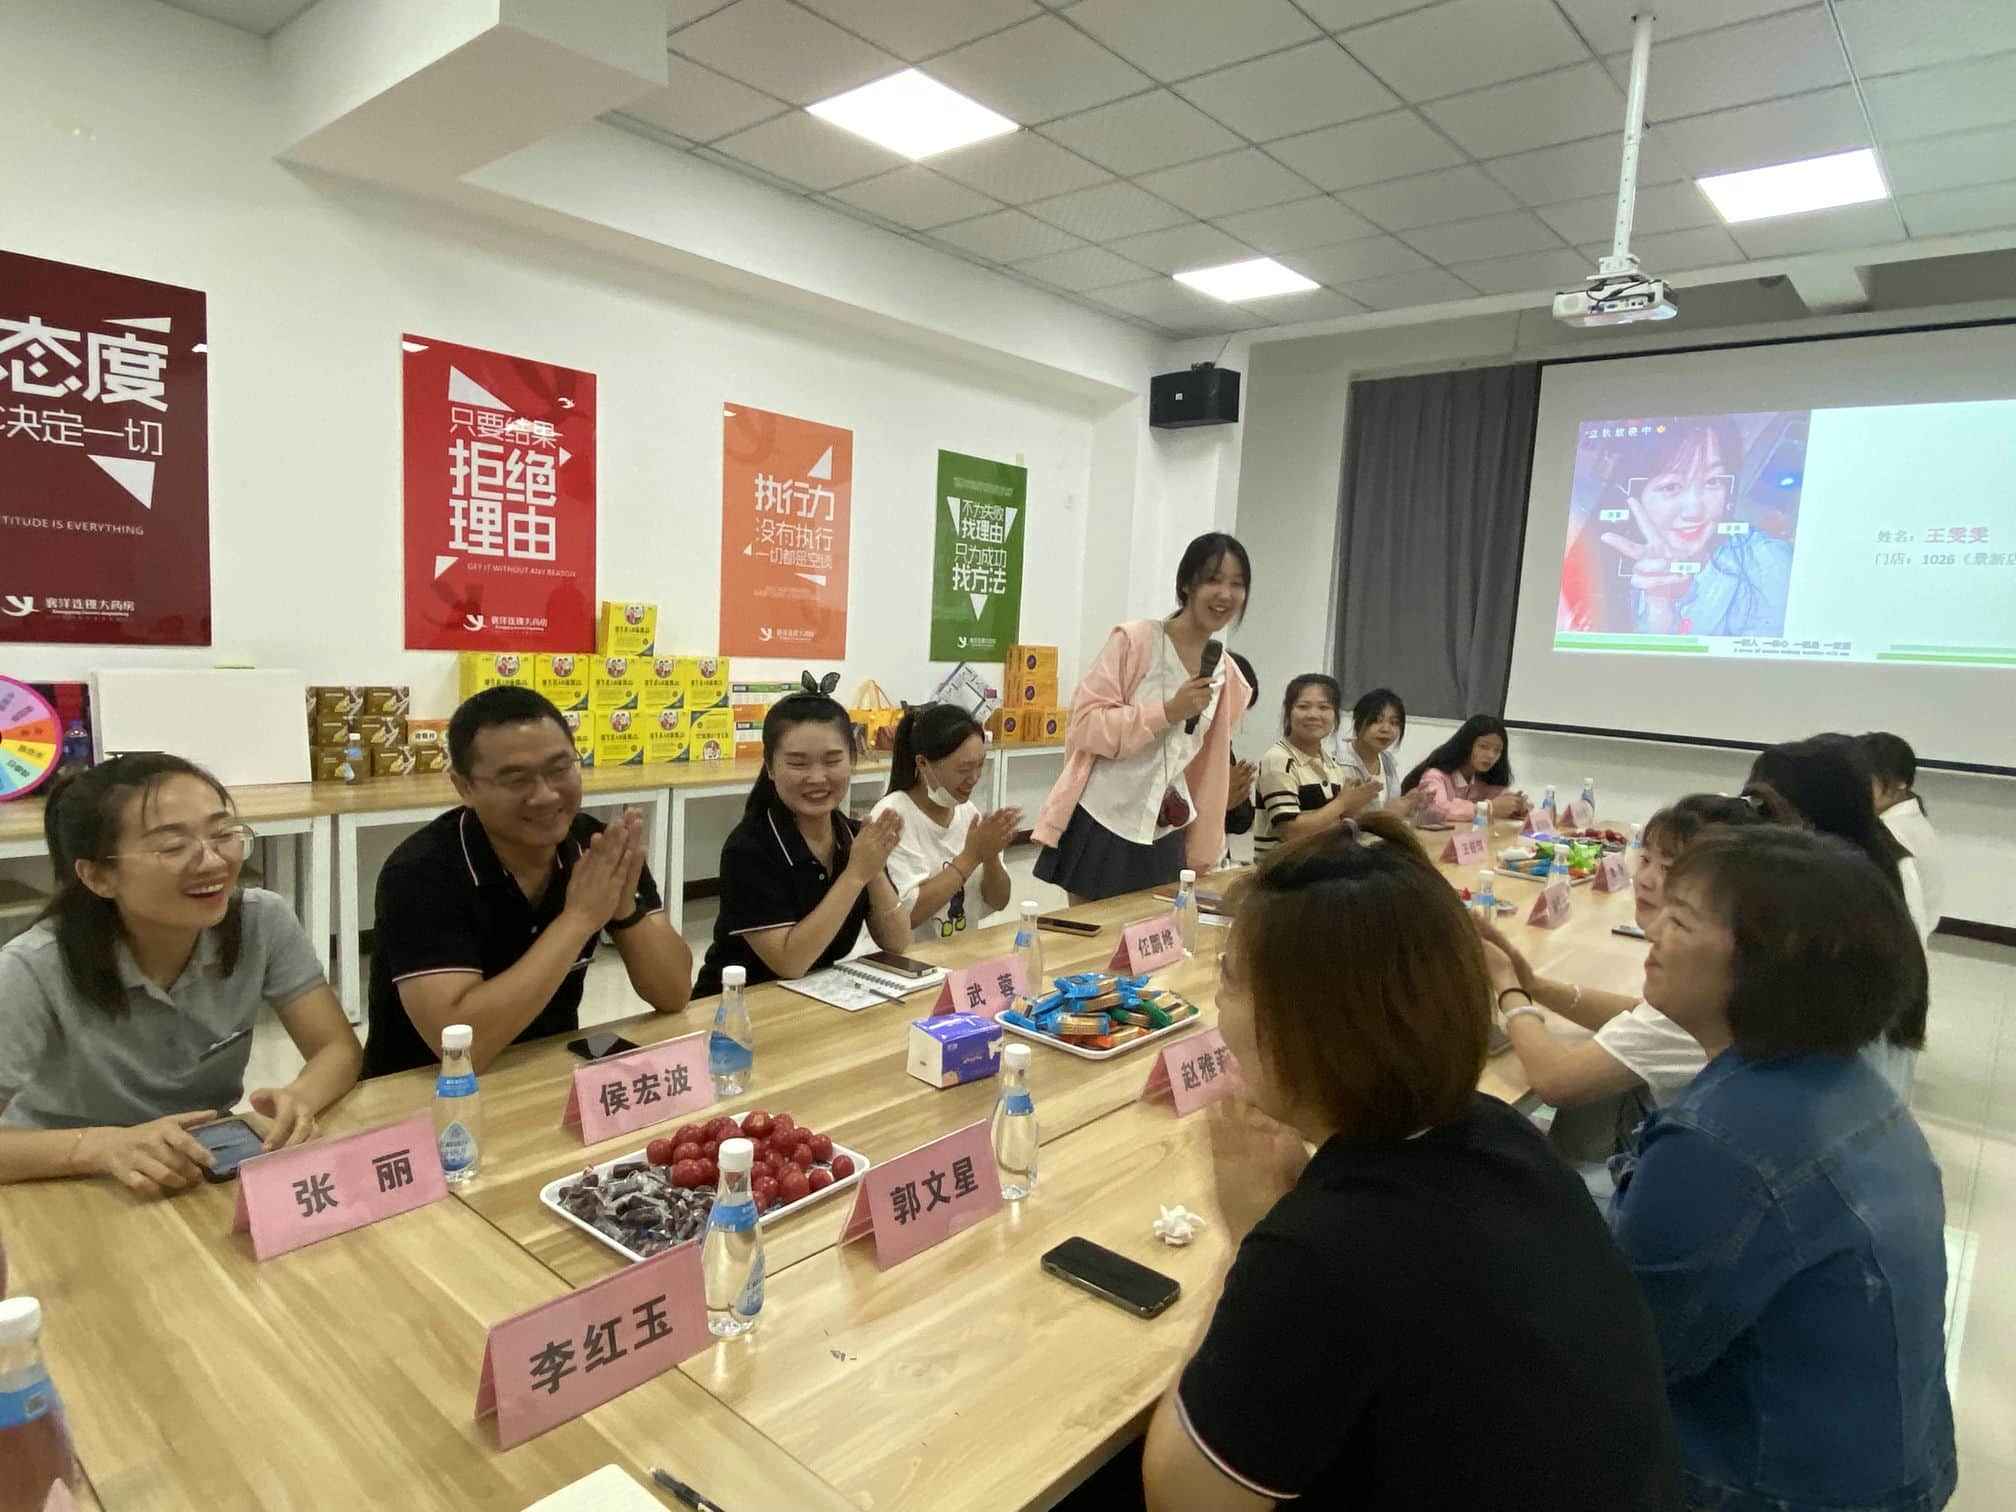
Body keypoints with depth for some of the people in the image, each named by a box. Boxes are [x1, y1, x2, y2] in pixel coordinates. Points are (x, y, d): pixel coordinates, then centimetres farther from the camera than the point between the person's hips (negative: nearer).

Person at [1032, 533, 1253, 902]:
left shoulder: (1227, 676, 8)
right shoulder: (1134, 639, -10)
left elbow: (1208, 771, 15)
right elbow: (1086, 723, -14)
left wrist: (1202, 853, 15)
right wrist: (1169, 710, -20)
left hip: (1164, 839, 5)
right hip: (1102, 827, -5)